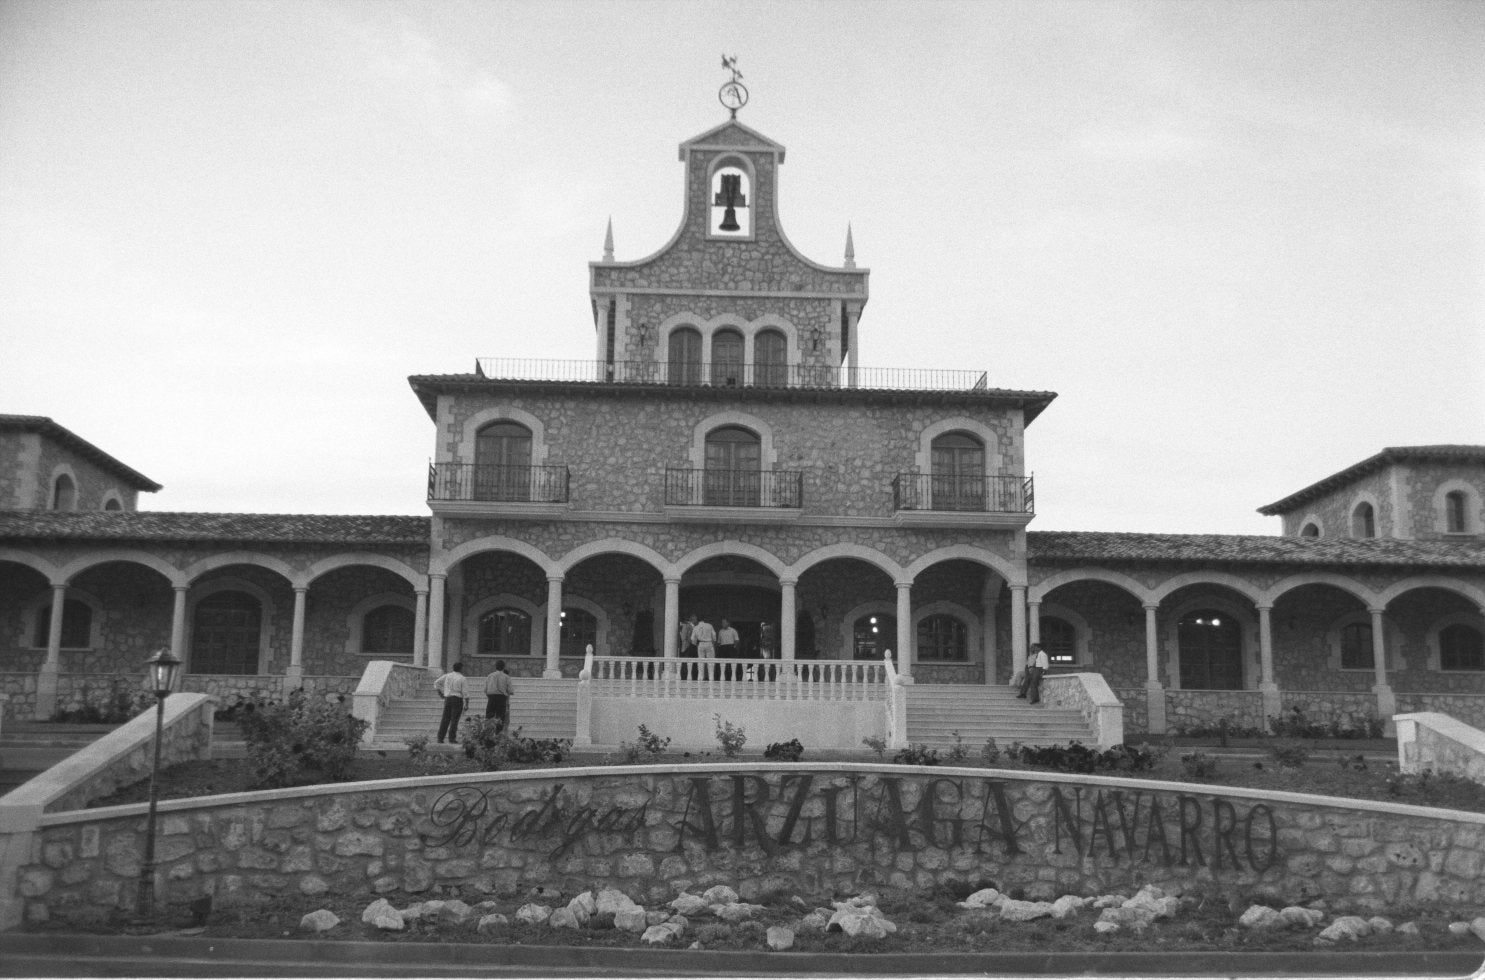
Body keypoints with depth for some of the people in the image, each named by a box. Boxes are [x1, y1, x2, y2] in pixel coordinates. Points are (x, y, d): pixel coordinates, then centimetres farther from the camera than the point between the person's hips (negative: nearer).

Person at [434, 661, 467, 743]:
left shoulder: (447, 675, 7)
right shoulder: (462, 678, -6)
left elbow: (436, 683, 8)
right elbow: (464, 692, -8)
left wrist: (440, 693, 15)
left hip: (447, 699, 4)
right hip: (458, 699, -4)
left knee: (445, 719, 6)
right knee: (454, 720, -2)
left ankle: (440, 738, 1)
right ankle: (452, 739, -6)